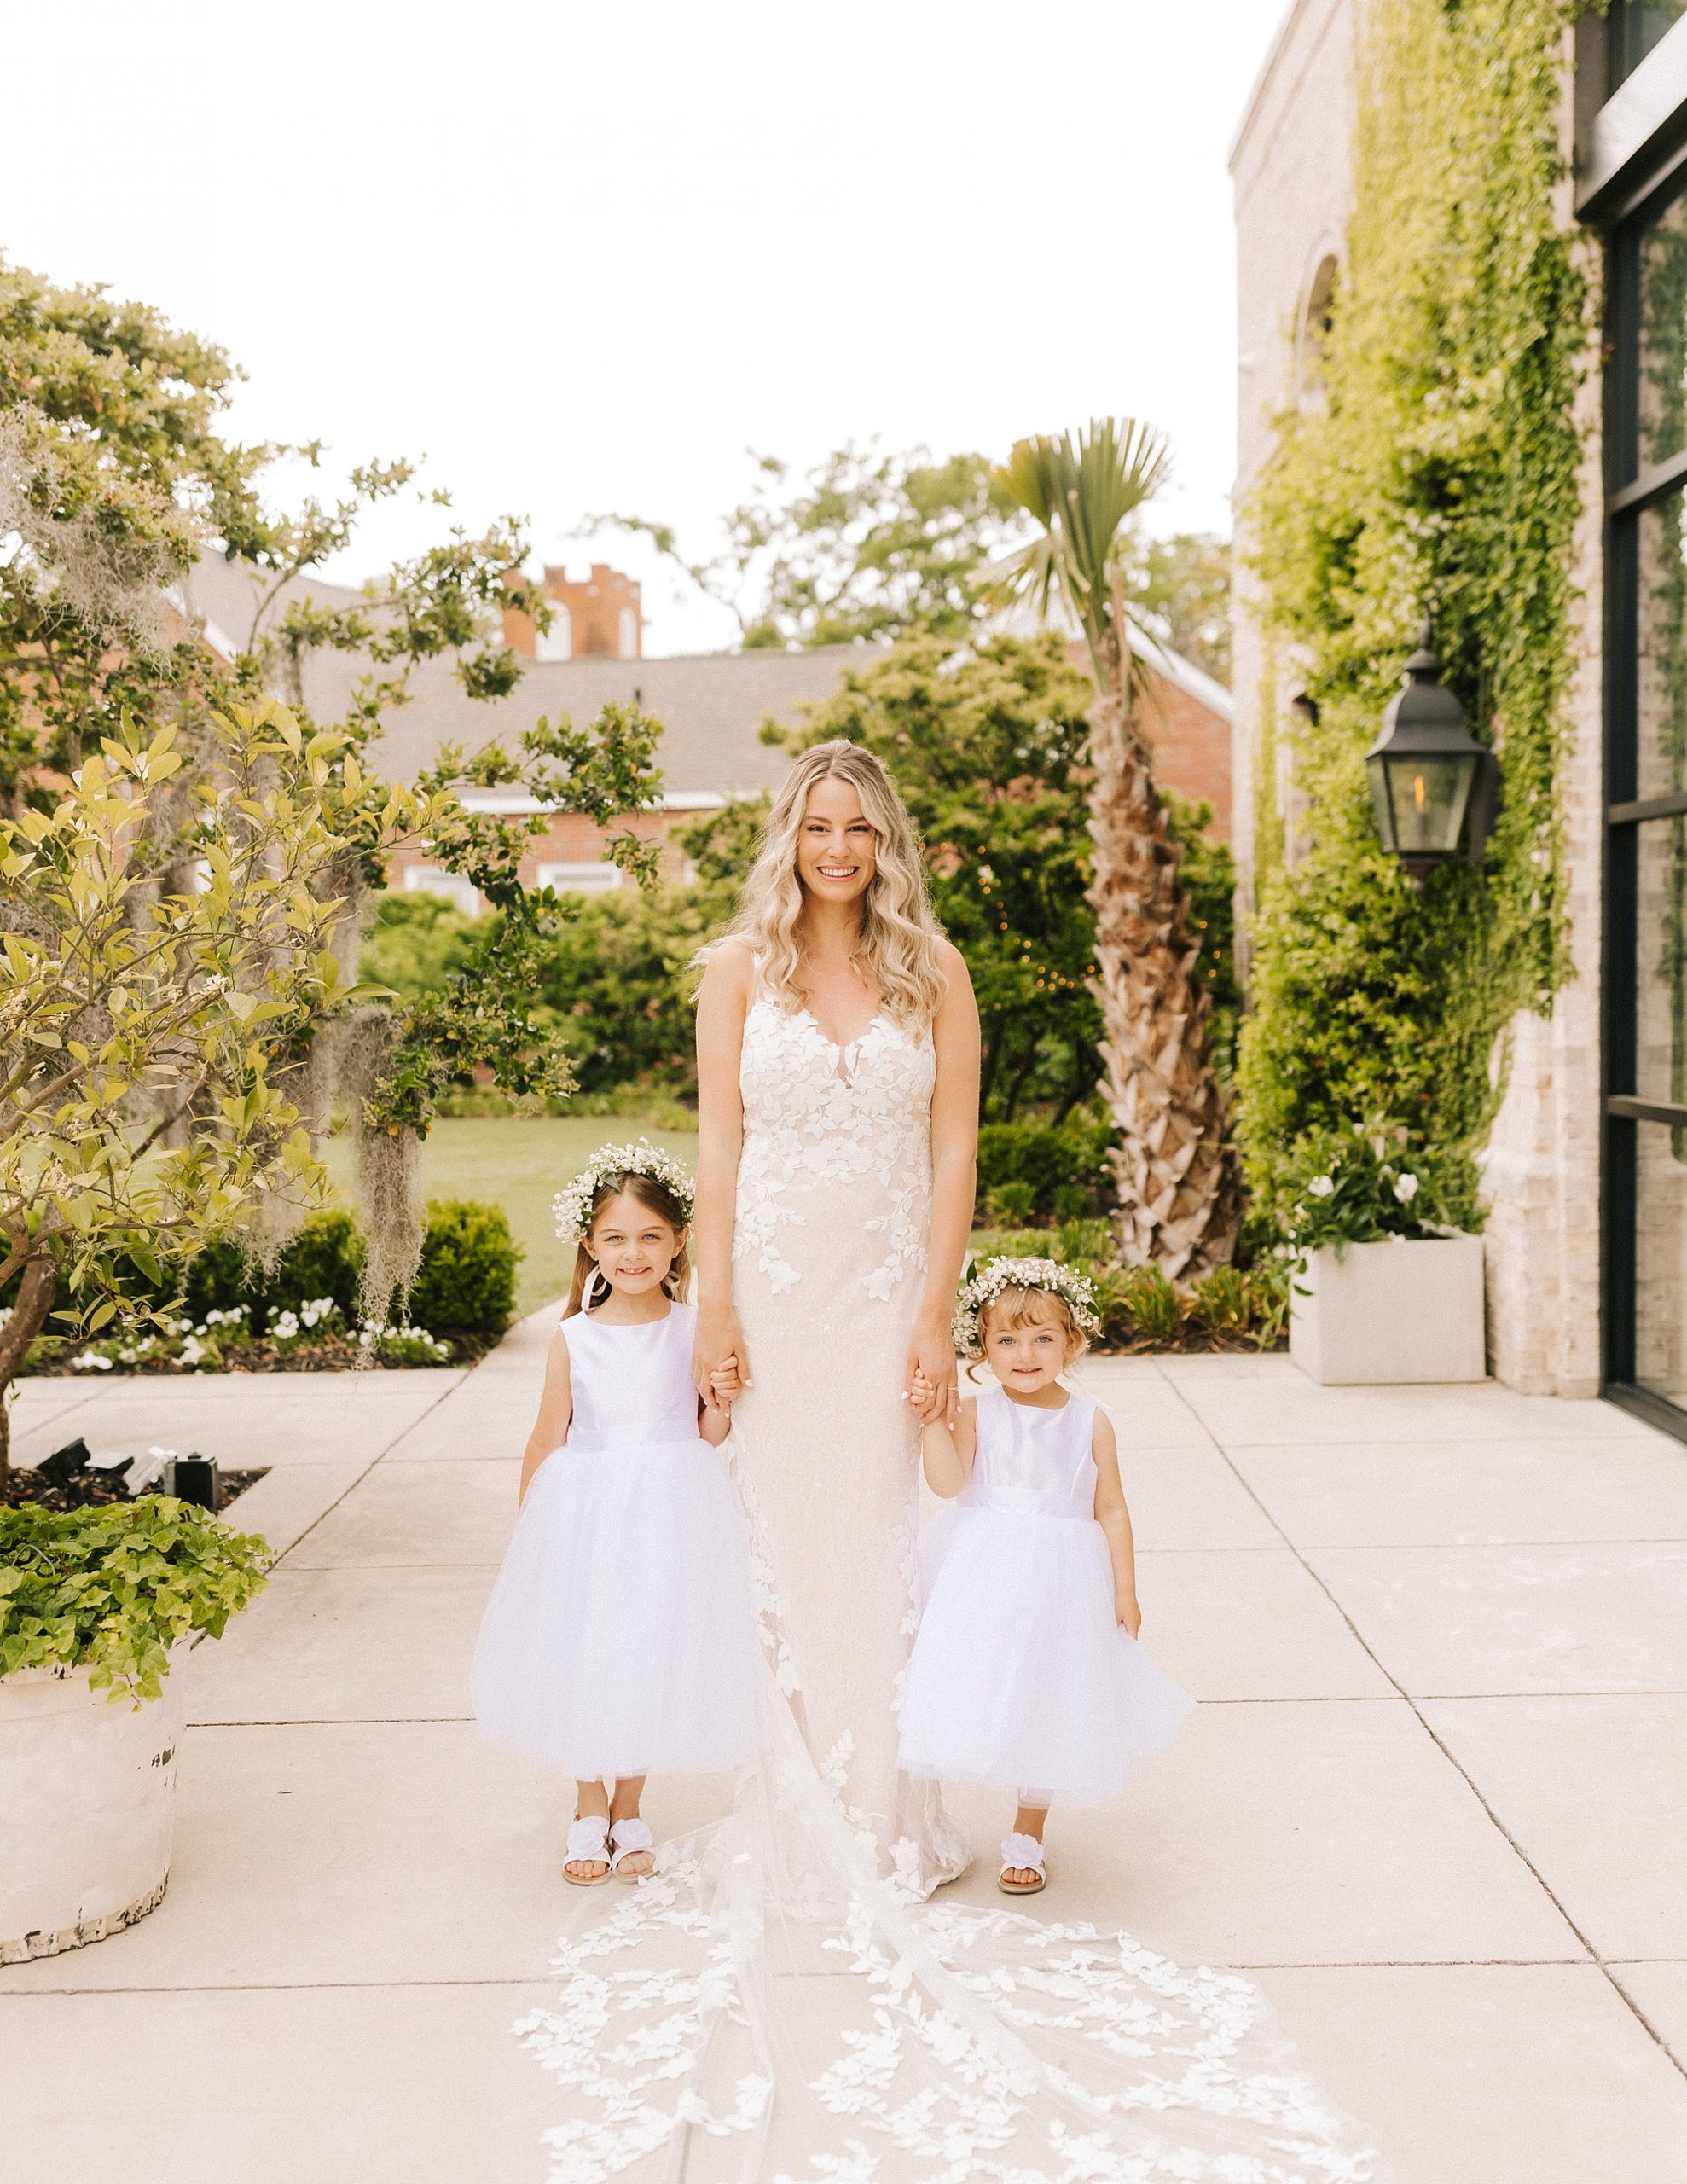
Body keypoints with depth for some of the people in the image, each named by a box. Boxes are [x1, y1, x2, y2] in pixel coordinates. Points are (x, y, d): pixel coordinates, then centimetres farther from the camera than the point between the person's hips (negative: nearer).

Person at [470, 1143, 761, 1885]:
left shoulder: (695, 1330, -4)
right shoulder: (572, 1340, -4)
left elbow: (711, 1432, 2)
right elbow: (546, 1441, 3)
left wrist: (723, 1399, -18)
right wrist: (531, 1529, 3)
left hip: (671, 1517, 0)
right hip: (585, 1516, 0)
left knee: (654, 1657, 9)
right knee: (578, 1658, 8)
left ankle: (628, 1810, 31)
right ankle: (590, 1811, 32)